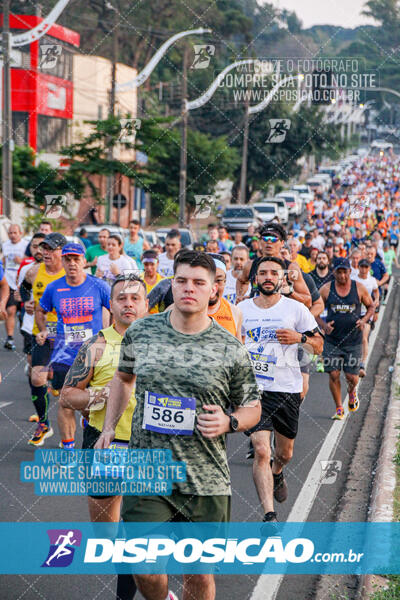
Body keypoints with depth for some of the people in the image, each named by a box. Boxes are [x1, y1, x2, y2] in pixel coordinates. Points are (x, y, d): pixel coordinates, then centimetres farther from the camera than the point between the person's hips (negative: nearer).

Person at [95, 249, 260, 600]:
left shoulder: (231, 350, -3)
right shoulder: (141, 332, 2)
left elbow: (252, 409, 8)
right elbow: (124, 377, 21)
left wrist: (229, 422, -13)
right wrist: (109, 427, 12)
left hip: (206, 481, 0)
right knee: (144, 567, -6)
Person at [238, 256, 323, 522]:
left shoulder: (296, 309, -1)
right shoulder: (242, 309, 3)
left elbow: (319, 345, 5)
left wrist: (300, 338, -14)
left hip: (287, 389, 1)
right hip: (254, 389, -1)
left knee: (285, 452, 17)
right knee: (261, 451, -17)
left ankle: (277, 473, 53)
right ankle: (269, 515, -15)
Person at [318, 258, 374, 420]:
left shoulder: (359, 288, -1)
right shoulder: (326, 289, -1)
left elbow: (371, 306, 12)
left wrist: (364, 320, -7)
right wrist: (323, 325, -11)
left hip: (354, 341, 0)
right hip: (332, 341, 0)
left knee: (352, 377, -1)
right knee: (333, 375, -3)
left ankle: (352, 393, 35)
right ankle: (339, 408, 15)